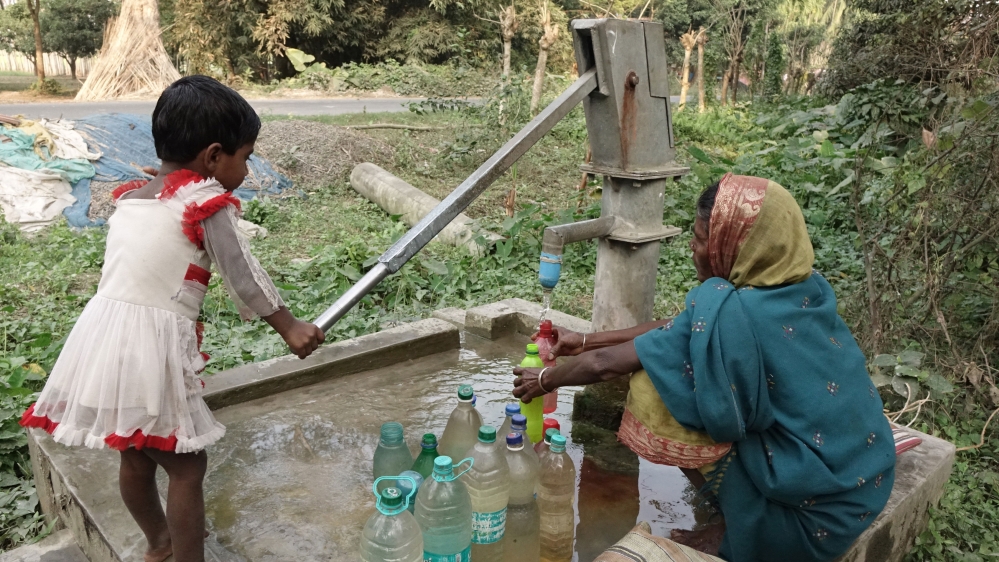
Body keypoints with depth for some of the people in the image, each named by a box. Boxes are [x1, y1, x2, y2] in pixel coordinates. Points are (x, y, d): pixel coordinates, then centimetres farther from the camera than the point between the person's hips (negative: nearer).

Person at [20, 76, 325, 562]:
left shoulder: (130, 199, 12)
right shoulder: (206, 203, -8)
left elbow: (136, 270, 12)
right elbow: (243, 278, -8)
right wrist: (290, 328, 0)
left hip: (104, 339, 8)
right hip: (150, 350, -8)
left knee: (135, 456, 25)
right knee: (187, 465, 8)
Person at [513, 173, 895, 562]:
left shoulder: (729, 313, -25)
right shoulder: (801, 289, -1)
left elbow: (605, 365, -15)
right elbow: (686, 327, 9)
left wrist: (545, 379, 6)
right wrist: (586, 339, 14)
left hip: (825, 509, -8)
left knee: (659, 399, -12)